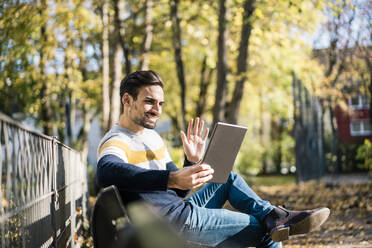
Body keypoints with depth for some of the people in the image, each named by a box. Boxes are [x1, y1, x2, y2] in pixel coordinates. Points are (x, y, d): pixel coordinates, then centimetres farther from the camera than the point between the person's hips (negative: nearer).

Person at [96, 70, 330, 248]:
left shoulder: (153, 136, 18)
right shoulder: (116, 141, -12)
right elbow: (106, 173, -39)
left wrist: (192, 162, 0)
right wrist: (173, 179, -47)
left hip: (181, 212, 10)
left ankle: (271, 214, -2)